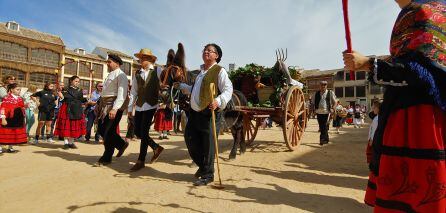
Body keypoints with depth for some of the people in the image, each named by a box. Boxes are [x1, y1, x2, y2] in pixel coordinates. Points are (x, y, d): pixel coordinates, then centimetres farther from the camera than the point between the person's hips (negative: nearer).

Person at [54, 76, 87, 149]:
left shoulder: (79, 91, 13)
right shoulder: (66, 90, 0)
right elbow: (65, 100, -11)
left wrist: (86, 99, -2)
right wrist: (62, 97, -28)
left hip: (77, 111, 5)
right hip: (68, 110, -4)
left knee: (75, 126, 6)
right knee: (66, 126, -2)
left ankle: (71, 142, 16)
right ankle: (66, 142, 8)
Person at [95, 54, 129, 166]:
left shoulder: (120, 75, -10)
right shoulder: (110, 75, 19)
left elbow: (122, 94, -21)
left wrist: (115, 108, -29)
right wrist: (100, 106, 20)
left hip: (114, 106, -9)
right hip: (105, 105, 9)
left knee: (109, 131, -4)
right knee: (101, 129, 11)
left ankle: (106, 158, 9)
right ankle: (121, 144, 25)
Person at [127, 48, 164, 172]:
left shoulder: (158, 71, 0)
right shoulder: (137, 74, 11)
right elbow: (133, 92, 13)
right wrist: (130, 107, 11)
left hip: (151, 105, -5)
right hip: (139, 106, 5)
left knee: (144, 132, -5)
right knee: (137, 132, 6)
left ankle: (141, 161, 9)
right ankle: (156, 148, 26)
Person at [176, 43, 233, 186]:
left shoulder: (219, 71, -6)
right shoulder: (201, 71, 20)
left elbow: (228, 90, -17)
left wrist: (218, 101, -32)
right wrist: (181, 86, 32)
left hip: (209, 114, -8)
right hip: (194, 112, 9)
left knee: (208, 146, -1)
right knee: (190, 138, 13)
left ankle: (207, 175, 17)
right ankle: (202, 166, 36)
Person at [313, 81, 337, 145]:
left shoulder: (330, 93, 5)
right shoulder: (316, 93, 12)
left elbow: (335, 102, 7)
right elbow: (314, 102, 19)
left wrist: (333, 109, -10)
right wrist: (314, 109, 3)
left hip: (327, 112, -3)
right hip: (319, 112, 3)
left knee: (325, 127, -12)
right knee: (321, 127, 7)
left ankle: (322, 139, -13)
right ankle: (326, 139, 22)